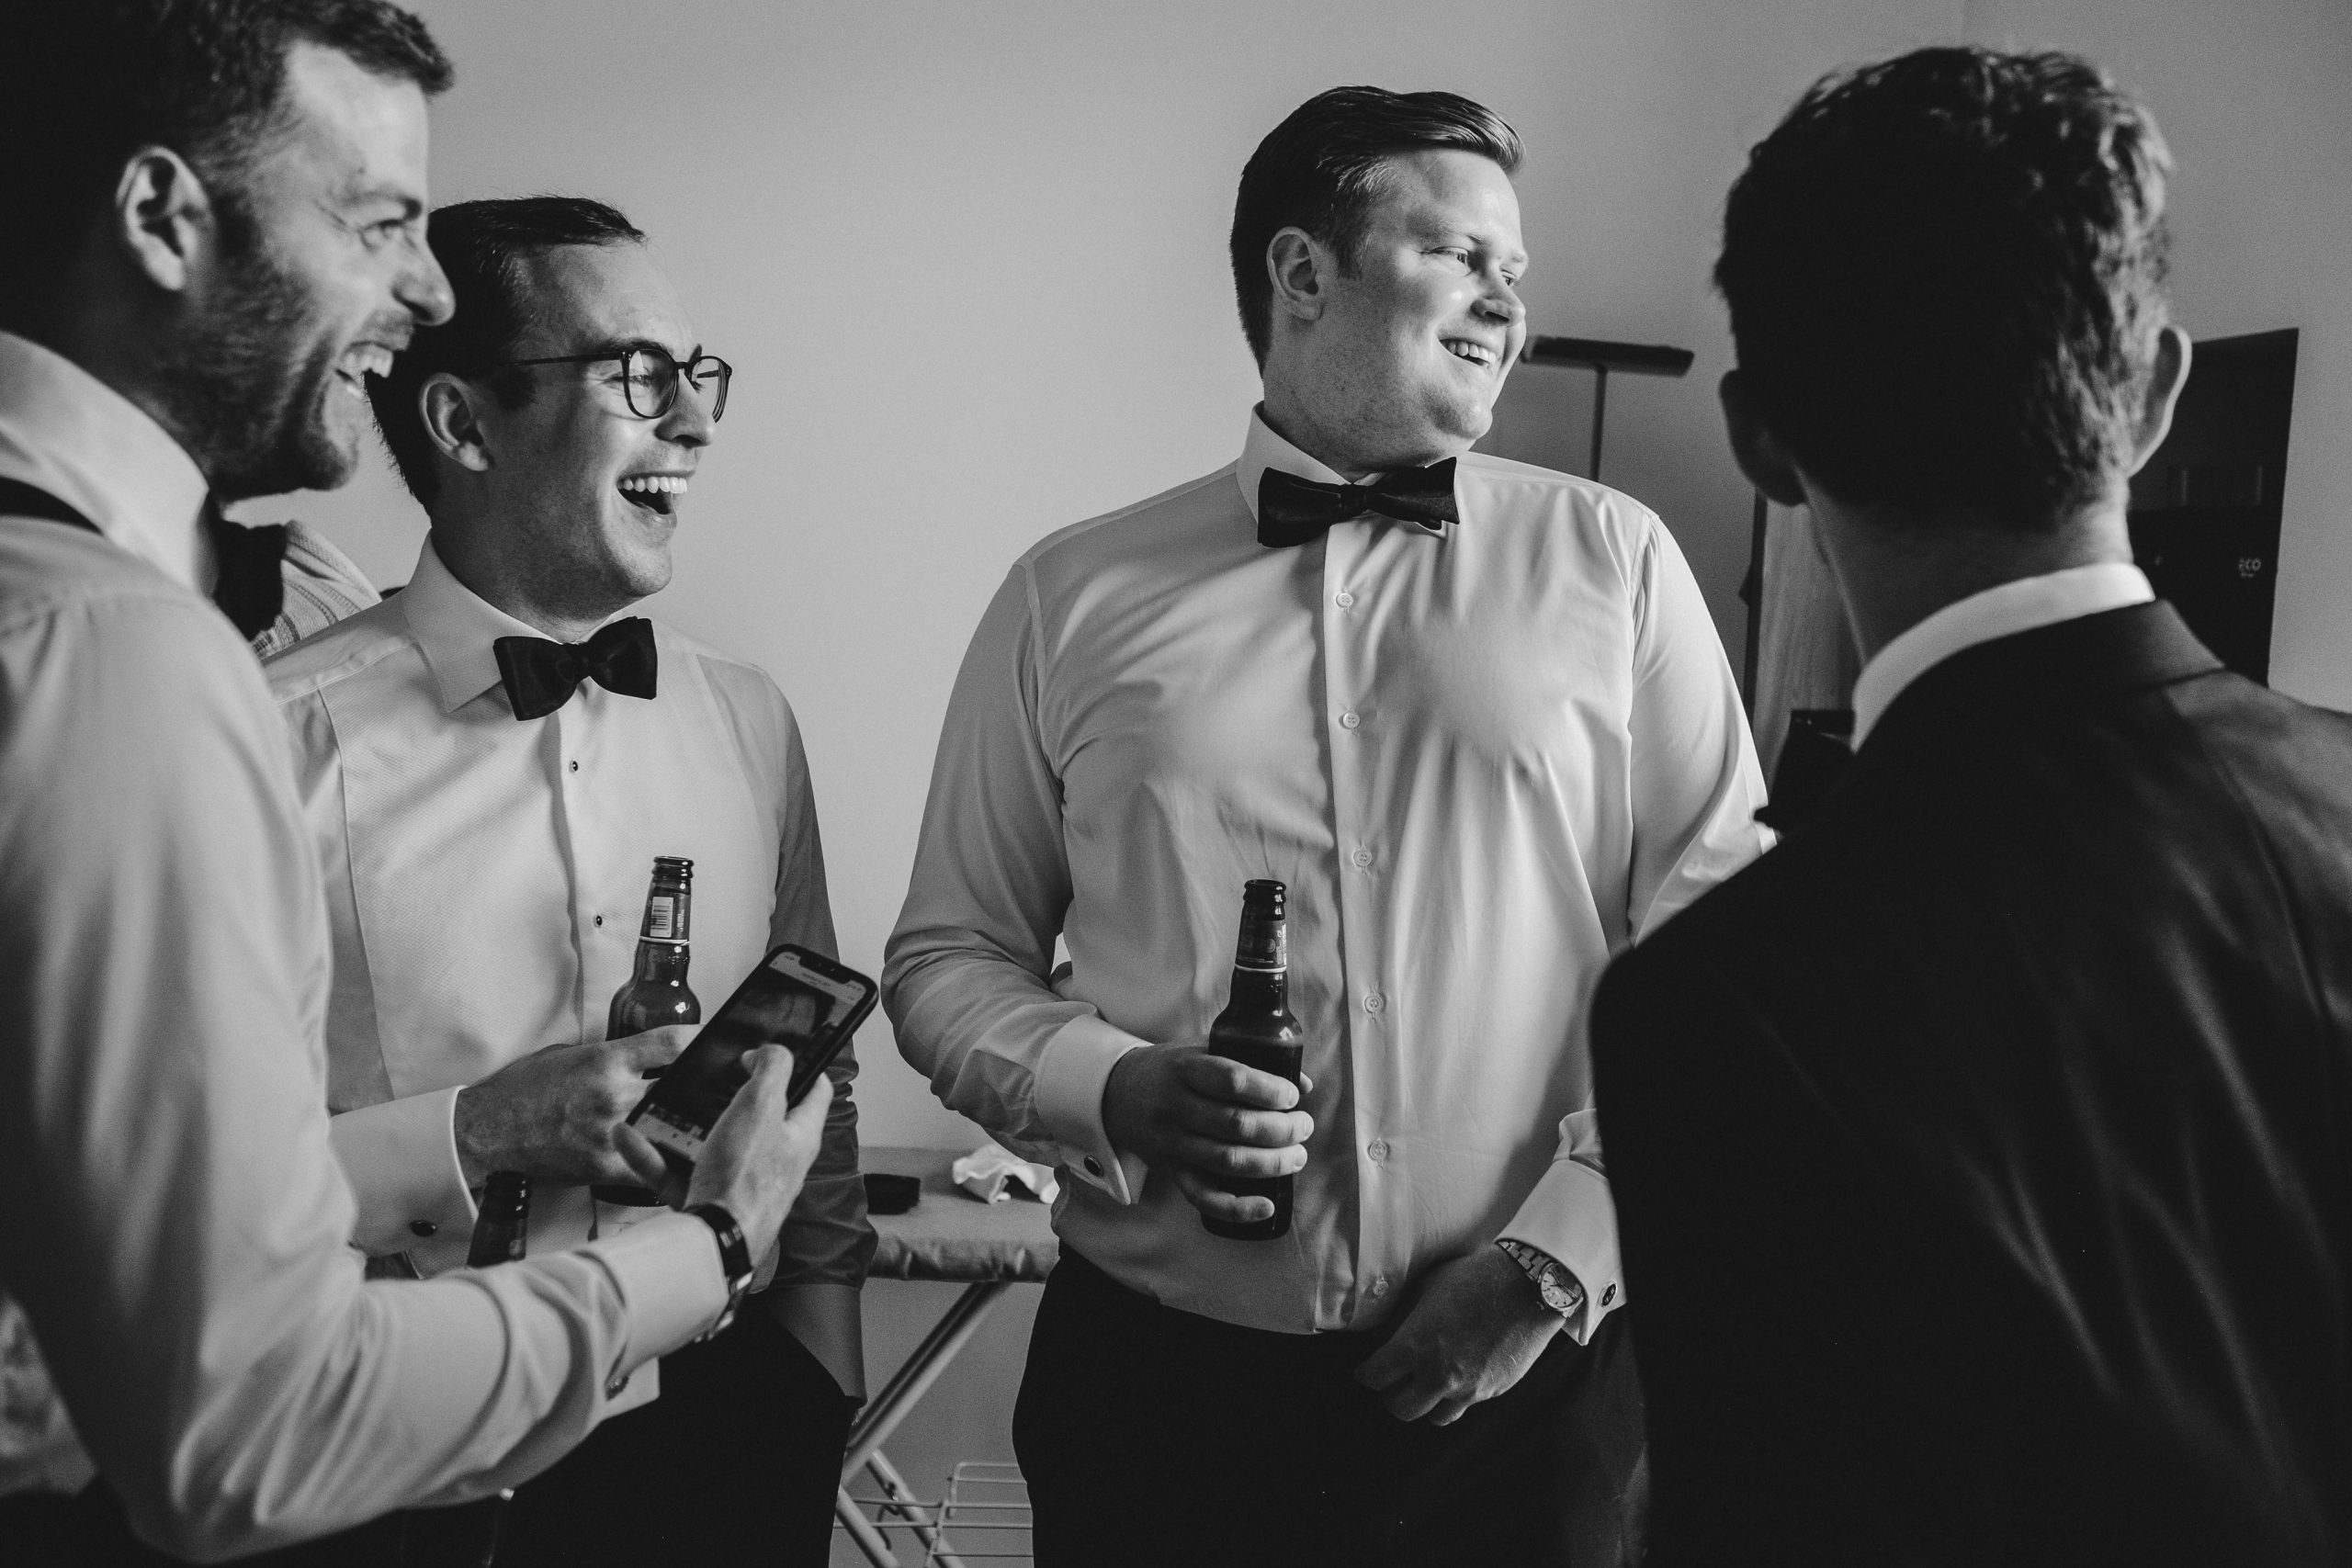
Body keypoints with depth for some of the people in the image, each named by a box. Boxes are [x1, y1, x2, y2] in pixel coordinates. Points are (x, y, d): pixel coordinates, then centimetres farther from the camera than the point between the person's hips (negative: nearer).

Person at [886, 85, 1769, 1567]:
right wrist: (1112, 1091, -11)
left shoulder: (1613, 562, 2)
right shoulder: (1073, 598, 2)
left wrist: (1561, 1249, -9)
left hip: (1528, 1373, 0)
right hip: (1159, 1369, 1)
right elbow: (949, 957, 7)